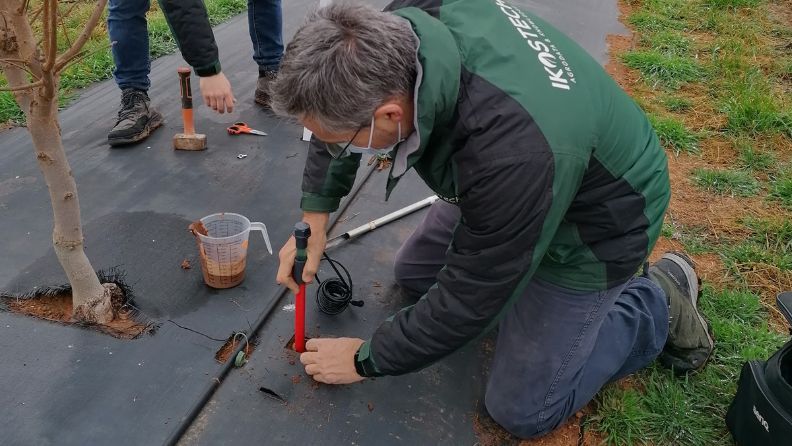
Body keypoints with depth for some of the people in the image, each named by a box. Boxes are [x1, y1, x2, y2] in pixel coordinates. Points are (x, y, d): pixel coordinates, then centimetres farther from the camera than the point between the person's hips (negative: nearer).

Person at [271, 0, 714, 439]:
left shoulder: (512, 153, -44)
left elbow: (468, 300, -28)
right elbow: (342, 108, -2)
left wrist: (366, 359, -13)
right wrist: (315, 215, -8)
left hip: (593, 222, -6)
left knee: (522, 408, -1)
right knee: (414, 274, 14)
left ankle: (662, 303, 14)